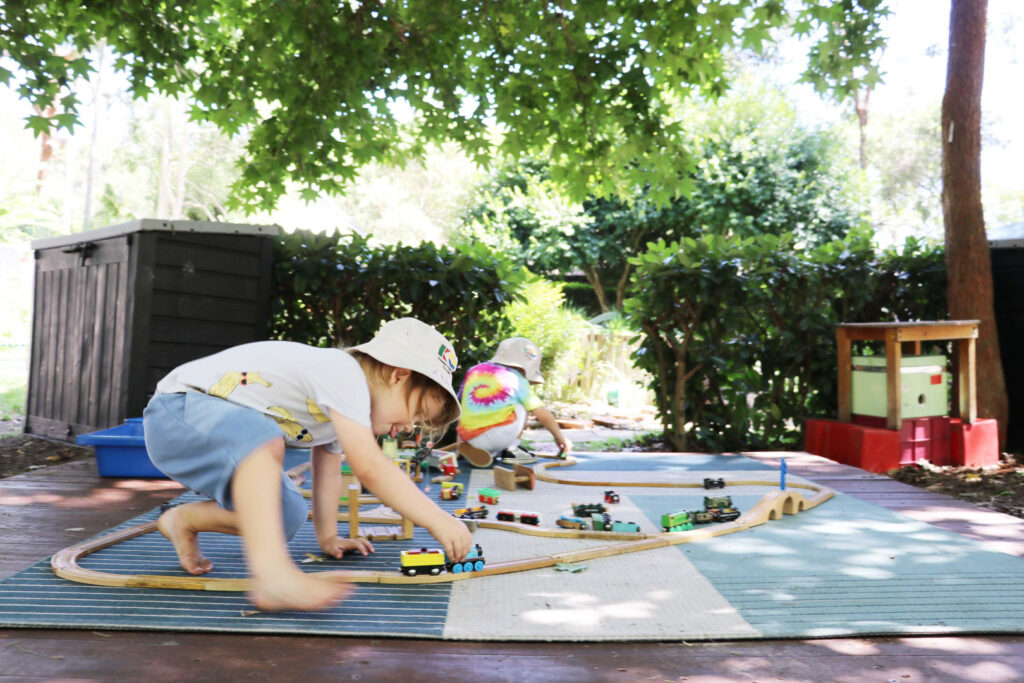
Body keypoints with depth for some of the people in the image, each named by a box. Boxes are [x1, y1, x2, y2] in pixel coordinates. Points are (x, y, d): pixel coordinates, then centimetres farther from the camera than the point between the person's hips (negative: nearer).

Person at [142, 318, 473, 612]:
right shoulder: (344, 374, -24)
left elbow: (327, 470, 16)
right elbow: (368, 468, -31)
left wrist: (328, 537, 16)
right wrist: (439, 521, -27)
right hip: (178, 412, -10)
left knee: (288, 517, -6)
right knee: (263, 437, -38)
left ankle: (184, 520, 17)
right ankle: (272, 572, -44)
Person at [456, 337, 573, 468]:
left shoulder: (473, 371, 17)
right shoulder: (516, 380, 4)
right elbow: (543, 415, 10)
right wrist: (560, 438, 25)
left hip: (468, 439, 6)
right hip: (498, 436, -6)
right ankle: (511, 450, 9)